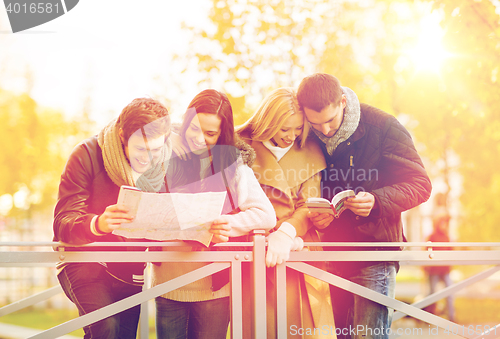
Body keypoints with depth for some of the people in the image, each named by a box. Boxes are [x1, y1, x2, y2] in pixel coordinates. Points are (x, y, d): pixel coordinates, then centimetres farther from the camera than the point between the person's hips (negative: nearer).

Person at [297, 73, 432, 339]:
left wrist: (377, 201, -23)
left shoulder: (383, 127, -9)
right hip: (329, 253, 4)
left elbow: (420, 185, -7)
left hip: (374, 250, -4)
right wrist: (314, 215, -8)